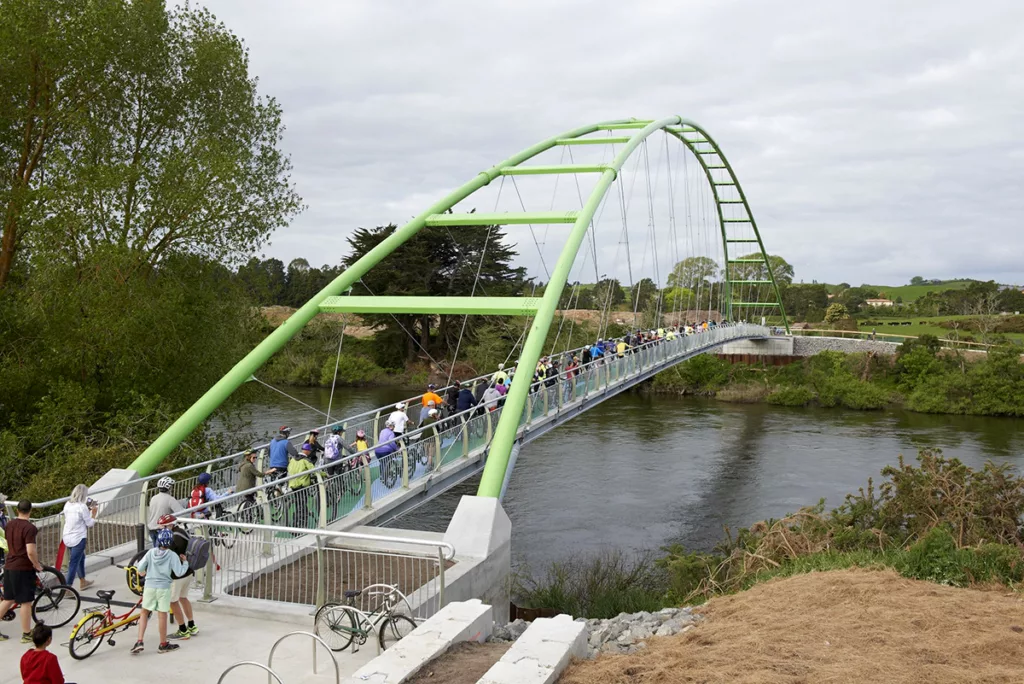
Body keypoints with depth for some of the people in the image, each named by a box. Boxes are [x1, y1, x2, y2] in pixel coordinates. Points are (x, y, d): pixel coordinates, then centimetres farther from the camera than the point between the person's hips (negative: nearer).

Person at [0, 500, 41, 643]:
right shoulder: (29, 527, -18)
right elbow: (30, 552, -24)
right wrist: (37, 565, -7)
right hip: (24, 569, -8)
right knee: (26, 602, 2)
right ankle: (26, 635, 9)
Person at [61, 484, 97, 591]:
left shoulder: (67, 505, 4)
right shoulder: (82, 507, -17)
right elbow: (90, 523, -10)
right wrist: (93, 512, 4)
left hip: (67, 537, 8)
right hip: (78, 538, -8)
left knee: (81, 557, 26)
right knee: (74, 563, 0)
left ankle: (83, 582, 39)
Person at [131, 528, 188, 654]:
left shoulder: (151, 552, -3)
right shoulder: (173, 556, -10)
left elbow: (140, 567, -2)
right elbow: (179, 572, -12)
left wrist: (142, 573, 21)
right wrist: (185, 562, 4)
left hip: (149, 586, 2)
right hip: (164, 588, -2)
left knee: (145, 613, 16)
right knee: (162, 616, 5)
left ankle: (139, 642, 7)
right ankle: (163, 645, 15)